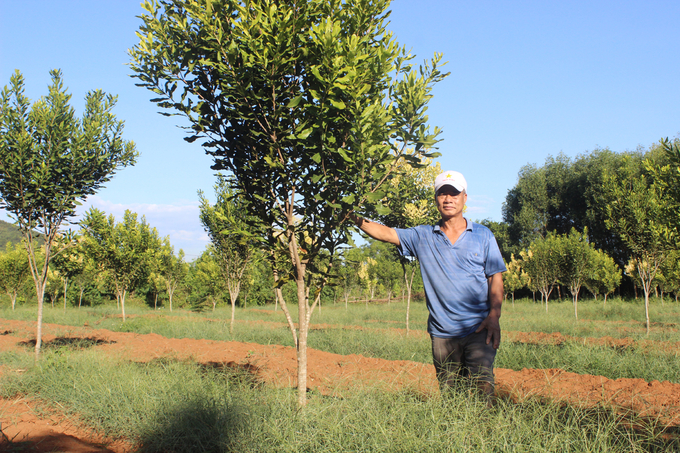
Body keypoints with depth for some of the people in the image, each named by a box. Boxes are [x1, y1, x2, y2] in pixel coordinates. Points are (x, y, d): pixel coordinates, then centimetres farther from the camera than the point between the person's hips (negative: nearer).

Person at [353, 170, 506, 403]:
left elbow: (495, 277, 5)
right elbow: (385, 233, 4)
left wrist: (494, 315, -8)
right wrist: (356, 218, -12)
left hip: (478, 330, -2)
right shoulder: (422, 236, 9)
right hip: (442, 333, 2)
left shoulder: (482, 235, 7)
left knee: (482, 389, -14)